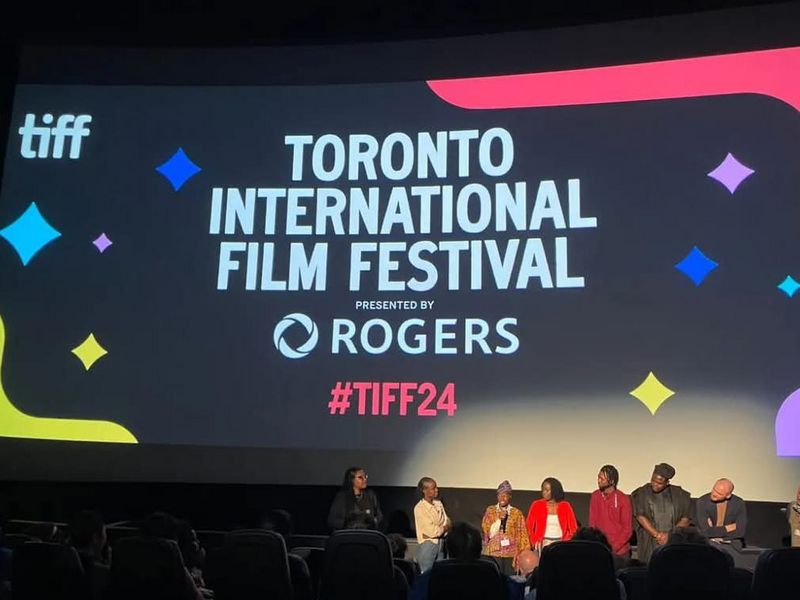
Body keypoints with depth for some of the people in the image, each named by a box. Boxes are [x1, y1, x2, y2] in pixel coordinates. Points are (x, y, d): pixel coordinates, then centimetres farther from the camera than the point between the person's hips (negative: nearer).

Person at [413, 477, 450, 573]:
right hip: (427, 544, -6)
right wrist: (444, 528, -3)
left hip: (440, 542, 6)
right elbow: (431, 531, -17)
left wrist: (439, 530, -14)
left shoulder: (438, 503, 4)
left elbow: (447, 523, 5)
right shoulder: (419, 508, -16)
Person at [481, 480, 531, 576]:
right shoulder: (490, 510, 5)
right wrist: (499, 519, -11)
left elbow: (522, 534, 3)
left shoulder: (517, 512, 4)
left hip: (511, 553, 0)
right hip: (494, 552, 0)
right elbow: (486, 530, -1)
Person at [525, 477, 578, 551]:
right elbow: (529, 527, 4)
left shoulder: (565, 506, 4)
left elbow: (573, 528, 6)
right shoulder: (536, 505, 2)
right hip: (542, 544, 0)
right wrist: (535, 542, -7)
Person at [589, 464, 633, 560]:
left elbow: (628, 529, -9)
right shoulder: (595, 496, -1)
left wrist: (613, 548, -15)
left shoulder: (623, 499, -11)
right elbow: (592, 522, 4)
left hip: (619, 551, -2)